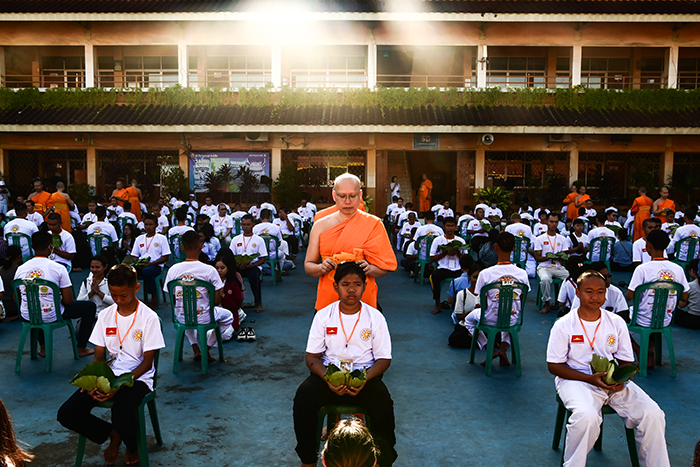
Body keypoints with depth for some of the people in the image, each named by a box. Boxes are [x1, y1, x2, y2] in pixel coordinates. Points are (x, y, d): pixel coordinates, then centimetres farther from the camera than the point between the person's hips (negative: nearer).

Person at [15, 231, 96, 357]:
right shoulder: (58, 268, -14)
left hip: (27, 317, 5)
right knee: (90, 306, 15)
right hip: (51, 316, -5)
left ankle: (43, 348, 38)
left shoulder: (20, 269, -2)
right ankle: (81, 348, 21)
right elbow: (68, 300, -12)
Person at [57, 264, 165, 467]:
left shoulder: (149, 318, -10)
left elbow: (147, 362, -9)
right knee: (66, 414, -16)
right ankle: (113, 434, 10)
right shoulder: (105, 316, 4)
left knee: (121, 416, -33)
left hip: (138, 377, -4)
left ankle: (131, 446, 6)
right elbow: (99, 356, 6)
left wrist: (120, 385, -23)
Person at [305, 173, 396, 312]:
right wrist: (322, 268, -12)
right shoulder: (320, 225, 7)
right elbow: (308, 266, 9)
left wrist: (370, 269, -17)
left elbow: (385, 266, 4)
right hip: (328, 299, 1)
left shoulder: (373, 224, 3)